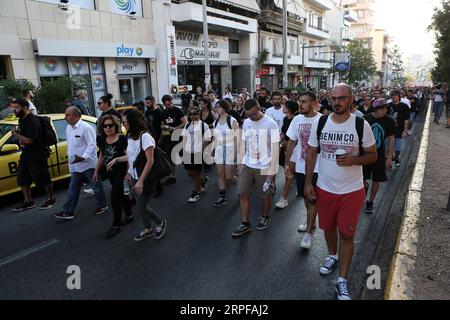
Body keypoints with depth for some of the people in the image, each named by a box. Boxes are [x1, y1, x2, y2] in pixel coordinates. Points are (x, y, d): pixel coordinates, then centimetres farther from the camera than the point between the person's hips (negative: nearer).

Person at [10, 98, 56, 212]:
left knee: (43, 179, 3)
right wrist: (19, 138, 5)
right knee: (22, 179, 11)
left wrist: (15, 133, -14)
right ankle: (28, 202, 22)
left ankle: (51, 199, 19)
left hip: (38, 155, -9)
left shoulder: (33, 121, -21)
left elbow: (29, 140, -27)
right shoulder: (22, 119, 9)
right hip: (26, 154, 9)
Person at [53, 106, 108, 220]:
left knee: (96, 185, 7)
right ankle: (68, 212, 14)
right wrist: (70, 157, 14)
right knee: (73, 188, 9)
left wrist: (83, 157, -26)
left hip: (88, 164, -8)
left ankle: (102, 205, 24)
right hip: (75, 166, 8)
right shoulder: (68, 128, 11)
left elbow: (92, 144, -19)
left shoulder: (86, 127, -16)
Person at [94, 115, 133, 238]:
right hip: (111, 173, 7)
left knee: (114, 197, -6)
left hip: (121, 173, -6)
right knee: (121, 195, 18)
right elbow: (101, 156, 17)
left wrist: (128, 173, -23)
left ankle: (116, 226, 8)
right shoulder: (102, 140, 5)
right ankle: (129, 216, 37)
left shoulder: (122, 139, -15)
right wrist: (96, 171, 19)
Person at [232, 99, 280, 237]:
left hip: (264, 167, -5)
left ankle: (265, 218, 35)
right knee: (242, 193, 4)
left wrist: (272, 170, -15)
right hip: (247, 165, 5)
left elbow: (275, 148, -13)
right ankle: (245, 224, 17)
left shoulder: (270, 124, -12)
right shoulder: (246, 123, 5)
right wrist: (241, 162, 9)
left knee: (265, 194, 10)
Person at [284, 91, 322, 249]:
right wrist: (287, 163, 4)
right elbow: (291, 143, 6)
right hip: (300, 166, 5)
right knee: (306, 197, 19)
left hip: (317, 167, -4)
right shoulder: (297, 119, 0)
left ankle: (308, 233, 10)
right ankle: (310, 221, 41)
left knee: (313, 199, 1)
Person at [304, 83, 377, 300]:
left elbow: (372, 155, -1)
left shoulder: (361, 125, -9)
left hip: (352, 190, -2)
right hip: (324, 188, 2)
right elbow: (311, 153, 2)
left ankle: (342, 281, 20)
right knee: (328, 226, 19)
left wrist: (353, 160, -23)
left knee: (347, 234, 4)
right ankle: (332, 256, 49)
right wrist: (308, 183, -3)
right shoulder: (319, 123, -4)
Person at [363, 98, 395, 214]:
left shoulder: (389, 121, -7)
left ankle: (370, 202, 25)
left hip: (379, 155, 0)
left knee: (376, 180, 7)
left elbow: (391, 139, -1)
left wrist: (389, 158, -4)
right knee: (362, 179, 7)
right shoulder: (366, 118, -8)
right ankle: (365, 187, 42)